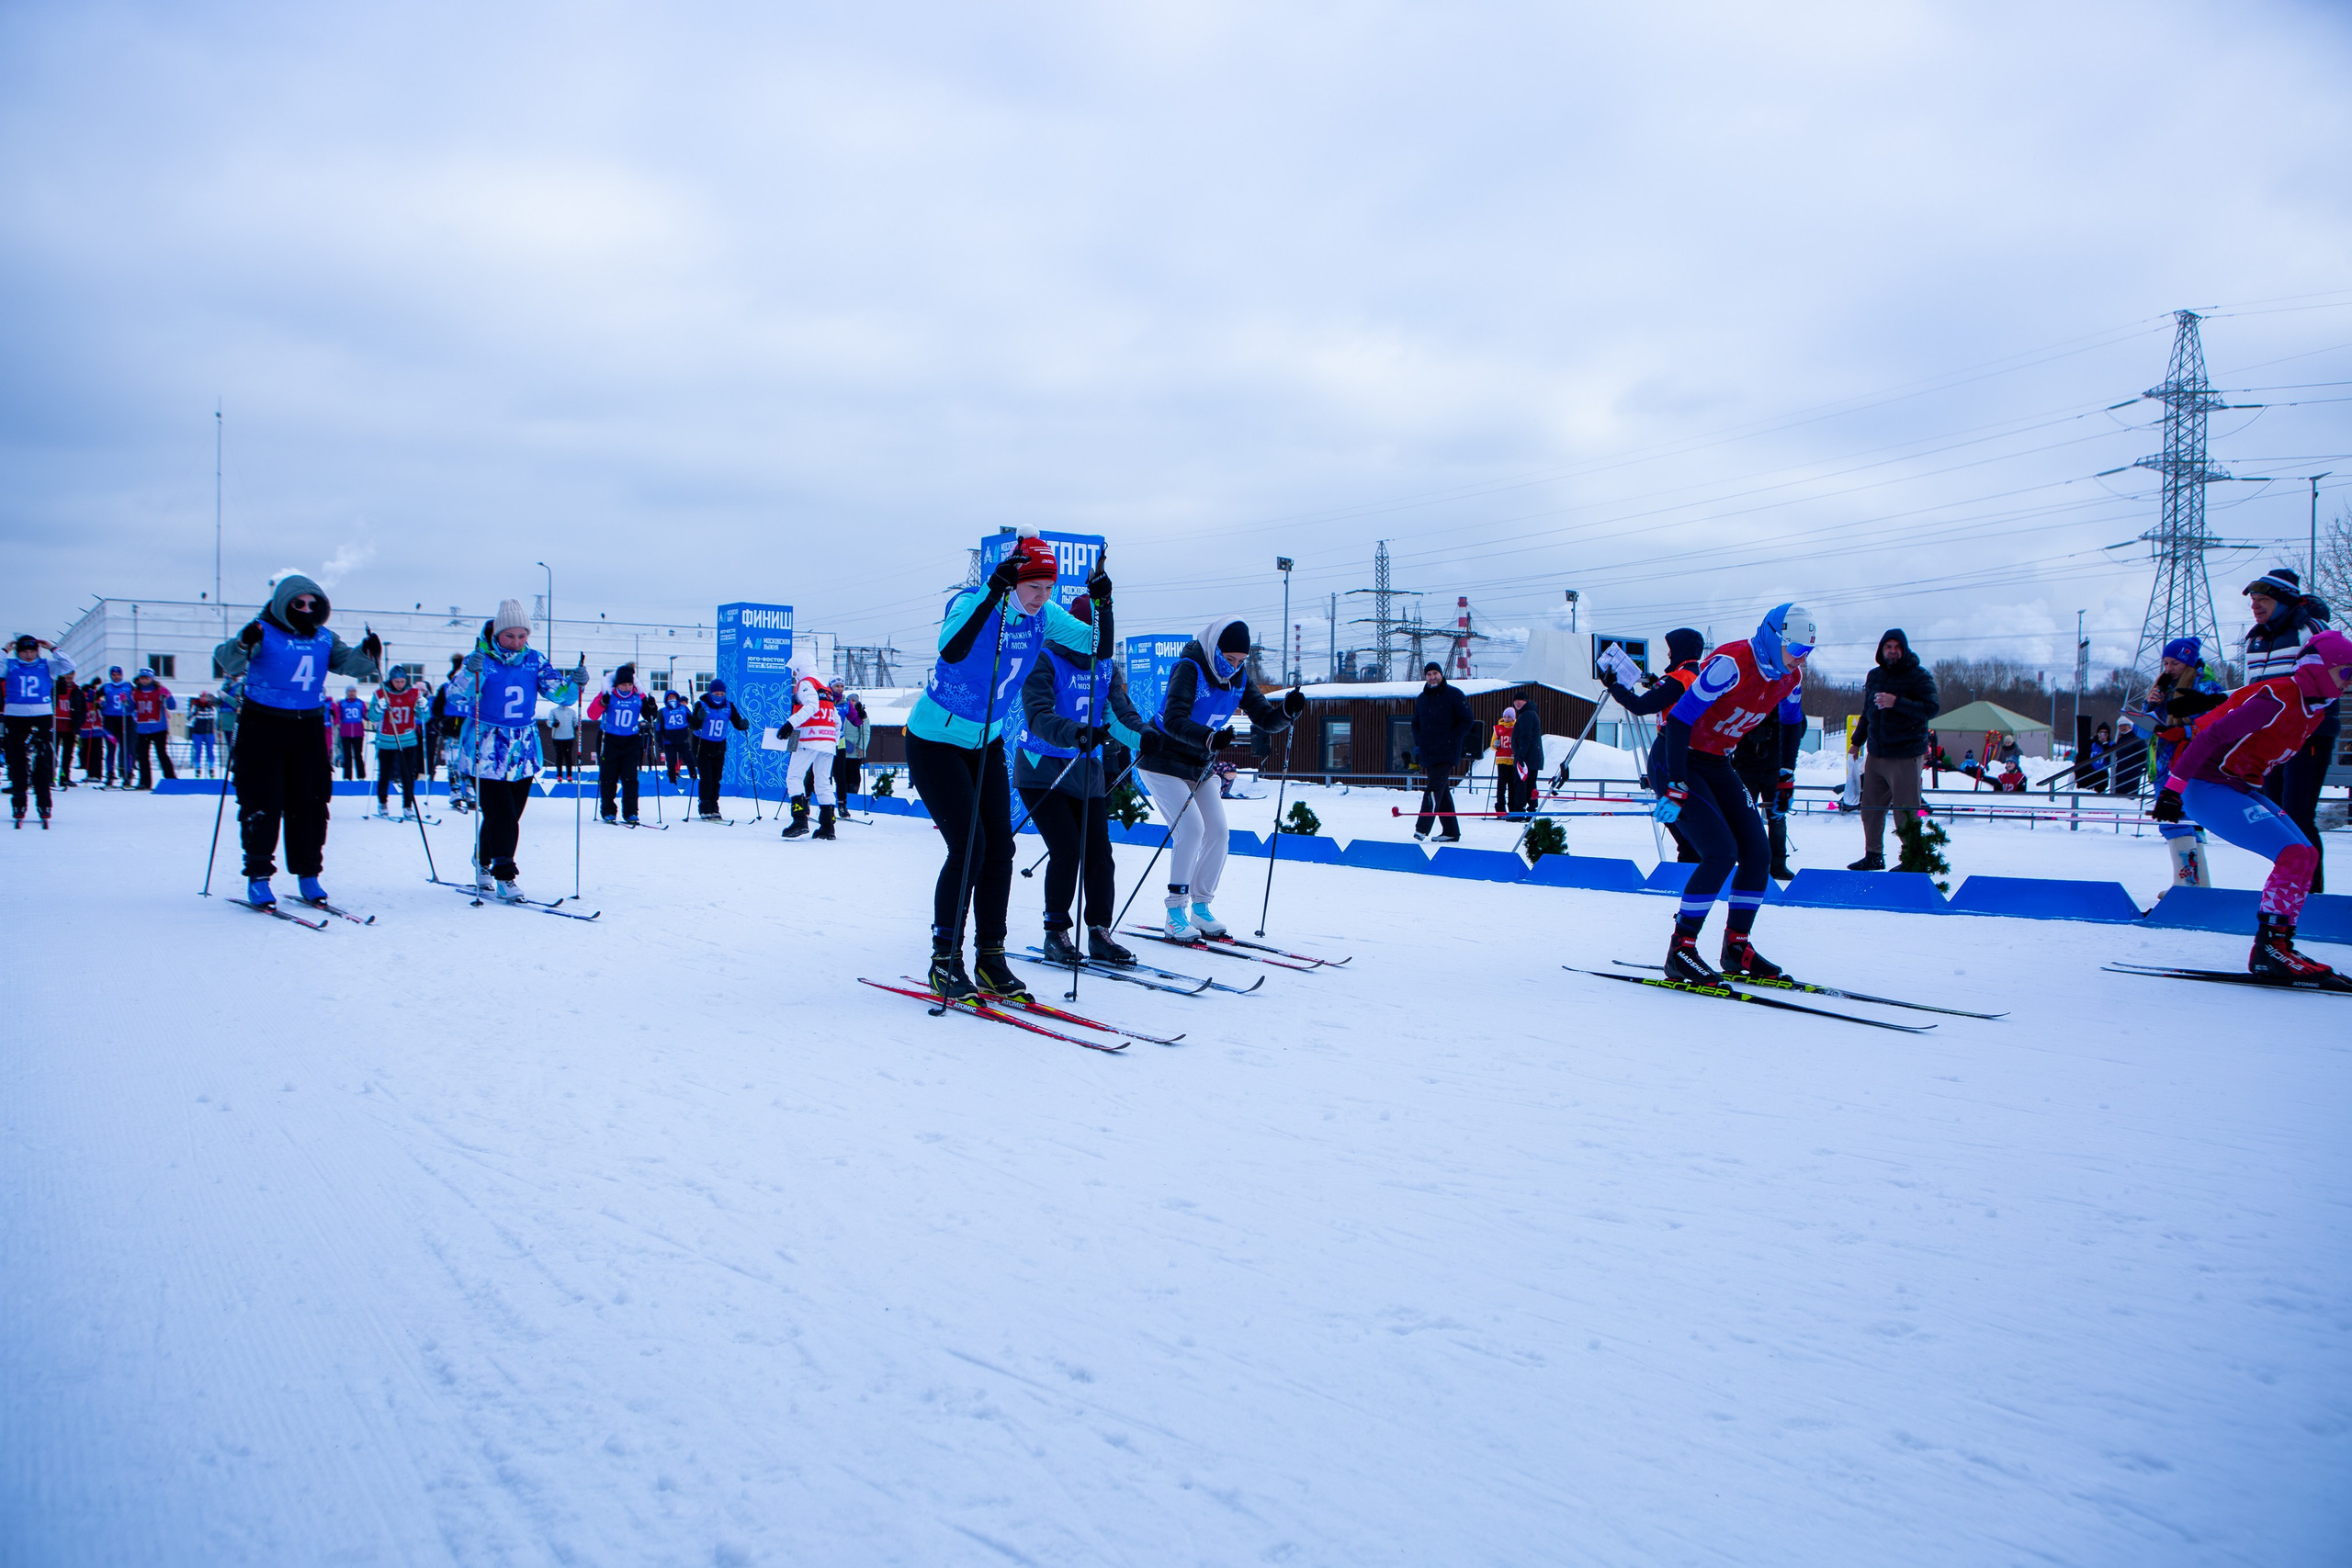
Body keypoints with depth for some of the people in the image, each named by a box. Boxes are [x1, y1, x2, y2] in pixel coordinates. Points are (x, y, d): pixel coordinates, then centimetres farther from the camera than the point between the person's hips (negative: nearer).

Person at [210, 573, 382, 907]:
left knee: (310, 804, 6)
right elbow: (227, 662, -19)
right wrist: (243, 645, -40)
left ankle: (308, 874, 15)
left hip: (308, 728, 4)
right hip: (263, 728, -4)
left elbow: (348, 662, 5)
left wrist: (367, 654, -16)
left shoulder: (323, 638, 8)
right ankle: (258, 877, 5)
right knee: (263, 804, -3)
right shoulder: (263, 633, -7)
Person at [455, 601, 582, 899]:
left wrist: (574, 683, -25)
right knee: (500, 816, -11)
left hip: (523, 752, 5)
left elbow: (557, 692, -4)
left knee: (511, 815, 12)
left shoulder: (535, 660, 2)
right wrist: (470, 673, -43)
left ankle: (483, 866, 32)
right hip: (486, 753, -5)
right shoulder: (482, 659, -10)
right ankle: (504, 876, -1)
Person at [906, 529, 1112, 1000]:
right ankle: (944, 962, 0)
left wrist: (1102, 603, -21)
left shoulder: (1043, 615, -6)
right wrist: (994, 591, -47)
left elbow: (1099, 648, -5)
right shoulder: (972, 604, -24)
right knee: (968, 846, -13)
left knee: (1000, 847, 0)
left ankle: (990, 959, 10)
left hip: (986, 744, 6)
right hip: (935, 742, -6)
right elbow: (951, 650, -45)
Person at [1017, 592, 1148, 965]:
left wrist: (1144, 738, -25)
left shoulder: (1105, 666, 5)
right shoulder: (1045, 661, -14)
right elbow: (1038, 716, -28)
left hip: (1087, 772, 6)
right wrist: (1075, 734, -47)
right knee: (1067, 849, -14)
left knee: (1099, 853, 0)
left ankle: (1099, 934, 12)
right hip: (1042, 771, -5)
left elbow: (1120, 711, -3)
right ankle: (1056, 934, 1)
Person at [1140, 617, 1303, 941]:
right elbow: (1173, 720, -35)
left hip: (1199, 766, 7)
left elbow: (1267, 721, -4)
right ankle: (1175, 914, -11)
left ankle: (1200, 907, 12)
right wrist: (1210, 739, -50)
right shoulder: (1189, 669, -21)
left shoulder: (1238, 680, 0)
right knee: (1191, 827, -19)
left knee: (1218, 832, -2)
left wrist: (1288, 710, -26)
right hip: (1163, 762, -7)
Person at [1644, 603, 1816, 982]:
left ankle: (1737, 947, 13)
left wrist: (1786, 778, 20)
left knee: (1758, 853, 0)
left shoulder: (1789, 676, -1)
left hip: (1716, 765, 8)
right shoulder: (1731, 663, -26)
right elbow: (1680, 718, -28)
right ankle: (1680, 950, -10)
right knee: (1721, 853, -19)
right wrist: (1676, 788, -30)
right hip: (1676, 761, -8)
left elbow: (1792, 722, 21)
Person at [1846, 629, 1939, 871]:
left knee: (1906, 813, -5)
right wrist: (1857, 741, 25)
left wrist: (1896, 703, -27)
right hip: (1875, 754, 6)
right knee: (1870, 809, 10)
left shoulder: (1919, 676, -6)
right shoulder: (1874, 676, 12)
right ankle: (1873, 856, 22)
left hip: (1905, 757, -6)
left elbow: (1932, 708, -18)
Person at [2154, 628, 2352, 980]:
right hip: (2206, 788, -10)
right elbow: (2212, 736, -23)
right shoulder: (2278, 698, -19)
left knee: (2307, 855, 4)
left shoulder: (2316, 709, 11)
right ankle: (2269, 948, -13)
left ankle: (2276, 946, 7)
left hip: (2239, 788, 10)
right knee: (2294, 855, -18)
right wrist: (2173, 788, -25)